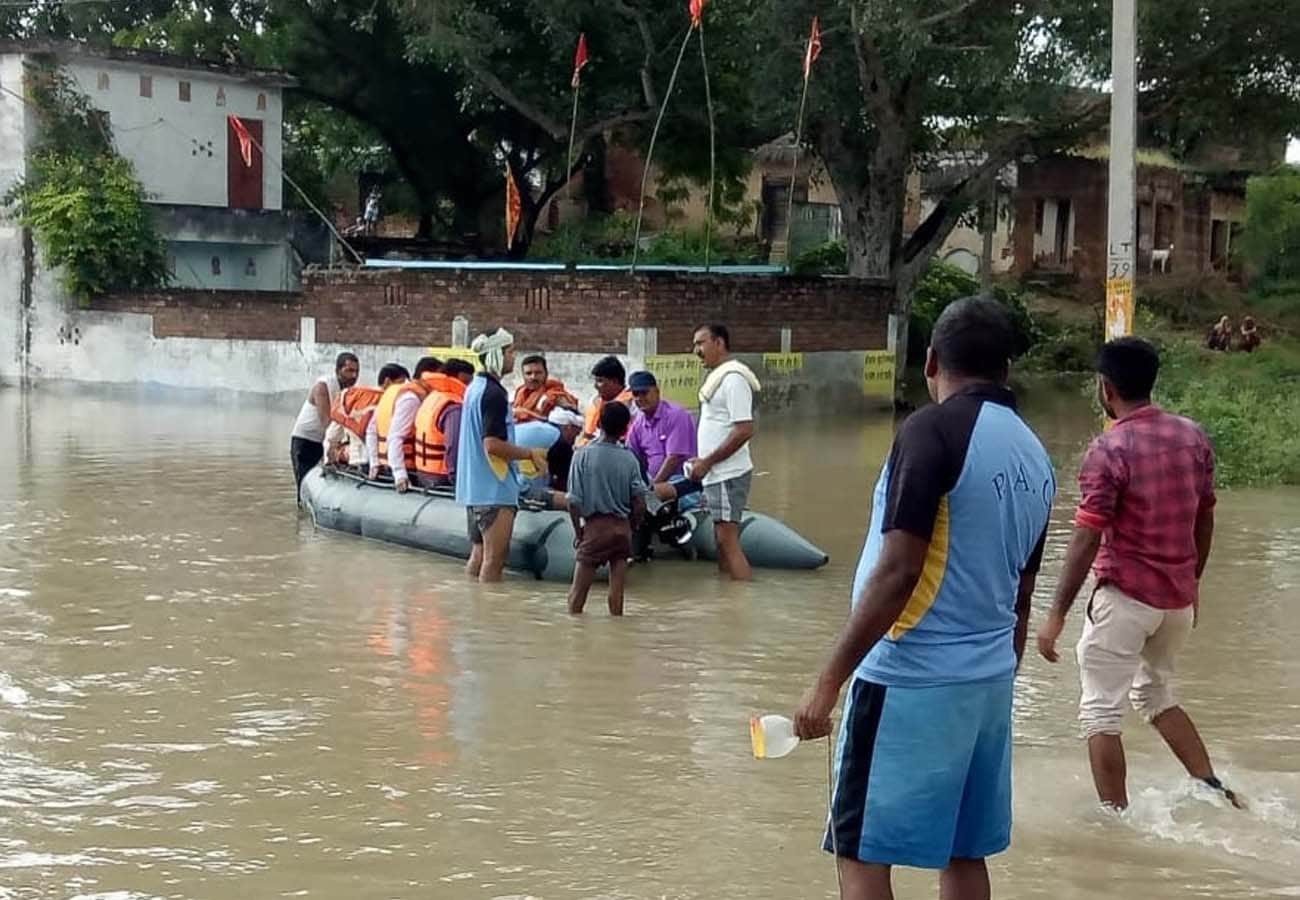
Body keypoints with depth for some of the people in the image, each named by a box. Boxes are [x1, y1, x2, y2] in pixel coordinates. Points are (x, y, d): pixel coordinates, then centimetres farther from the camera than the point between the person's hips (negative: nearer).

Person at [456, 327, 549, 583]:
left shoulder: (475, 387, 14)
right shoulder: (494, 393, -16)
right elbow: (493, 444, -23)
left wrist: (523, 452, 20)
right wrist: (530, 454, -11)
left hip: (473, 486, 10)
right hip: (495, 488, -10)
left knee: (479, 555, 14)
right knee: (495, 558, -5)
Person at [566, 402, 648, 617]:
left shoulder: (583, 455, -8)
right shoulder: (629, 459, -3)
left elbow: (574, 501, -9)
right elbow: (640, 504, -3)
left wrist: (578, 530, 3)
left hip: (595, 526, -2)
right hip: (621, 527, 2)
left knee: (578, 591, 4)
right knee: (617, 591, 5)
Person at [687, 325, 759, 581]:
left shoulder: (733, 378, -15)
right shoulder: (717, 377, 16)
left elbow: (744, 430, -22)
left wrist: (707, 462, -17)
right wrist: (703, 463, 11)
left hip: (728, 476, -10)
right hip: (716, 476, 10)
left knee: (728, 542, -11)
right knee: (722, 542, 11)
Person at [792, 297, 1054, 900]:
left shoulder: (933, 430, -13)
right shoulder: (1034, 456, 9)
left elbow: (897, 571, -20)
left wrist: (829, 681, -17)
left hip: (910, 678, -8)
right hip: (989, 680, 8)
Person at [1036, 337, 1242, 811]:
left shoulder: (1108, 451, -16)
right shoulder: (1193, 437, 3)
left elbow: (1087, 541, -18)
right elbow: (1205, 518, 11)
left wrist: (1057, 616, -14)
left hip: (1126, 595, -7)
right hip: (1178, 597, 7)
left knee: (1101, 711, 5)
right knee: (1156, 694, 26)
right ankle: (1212, 787, 17)